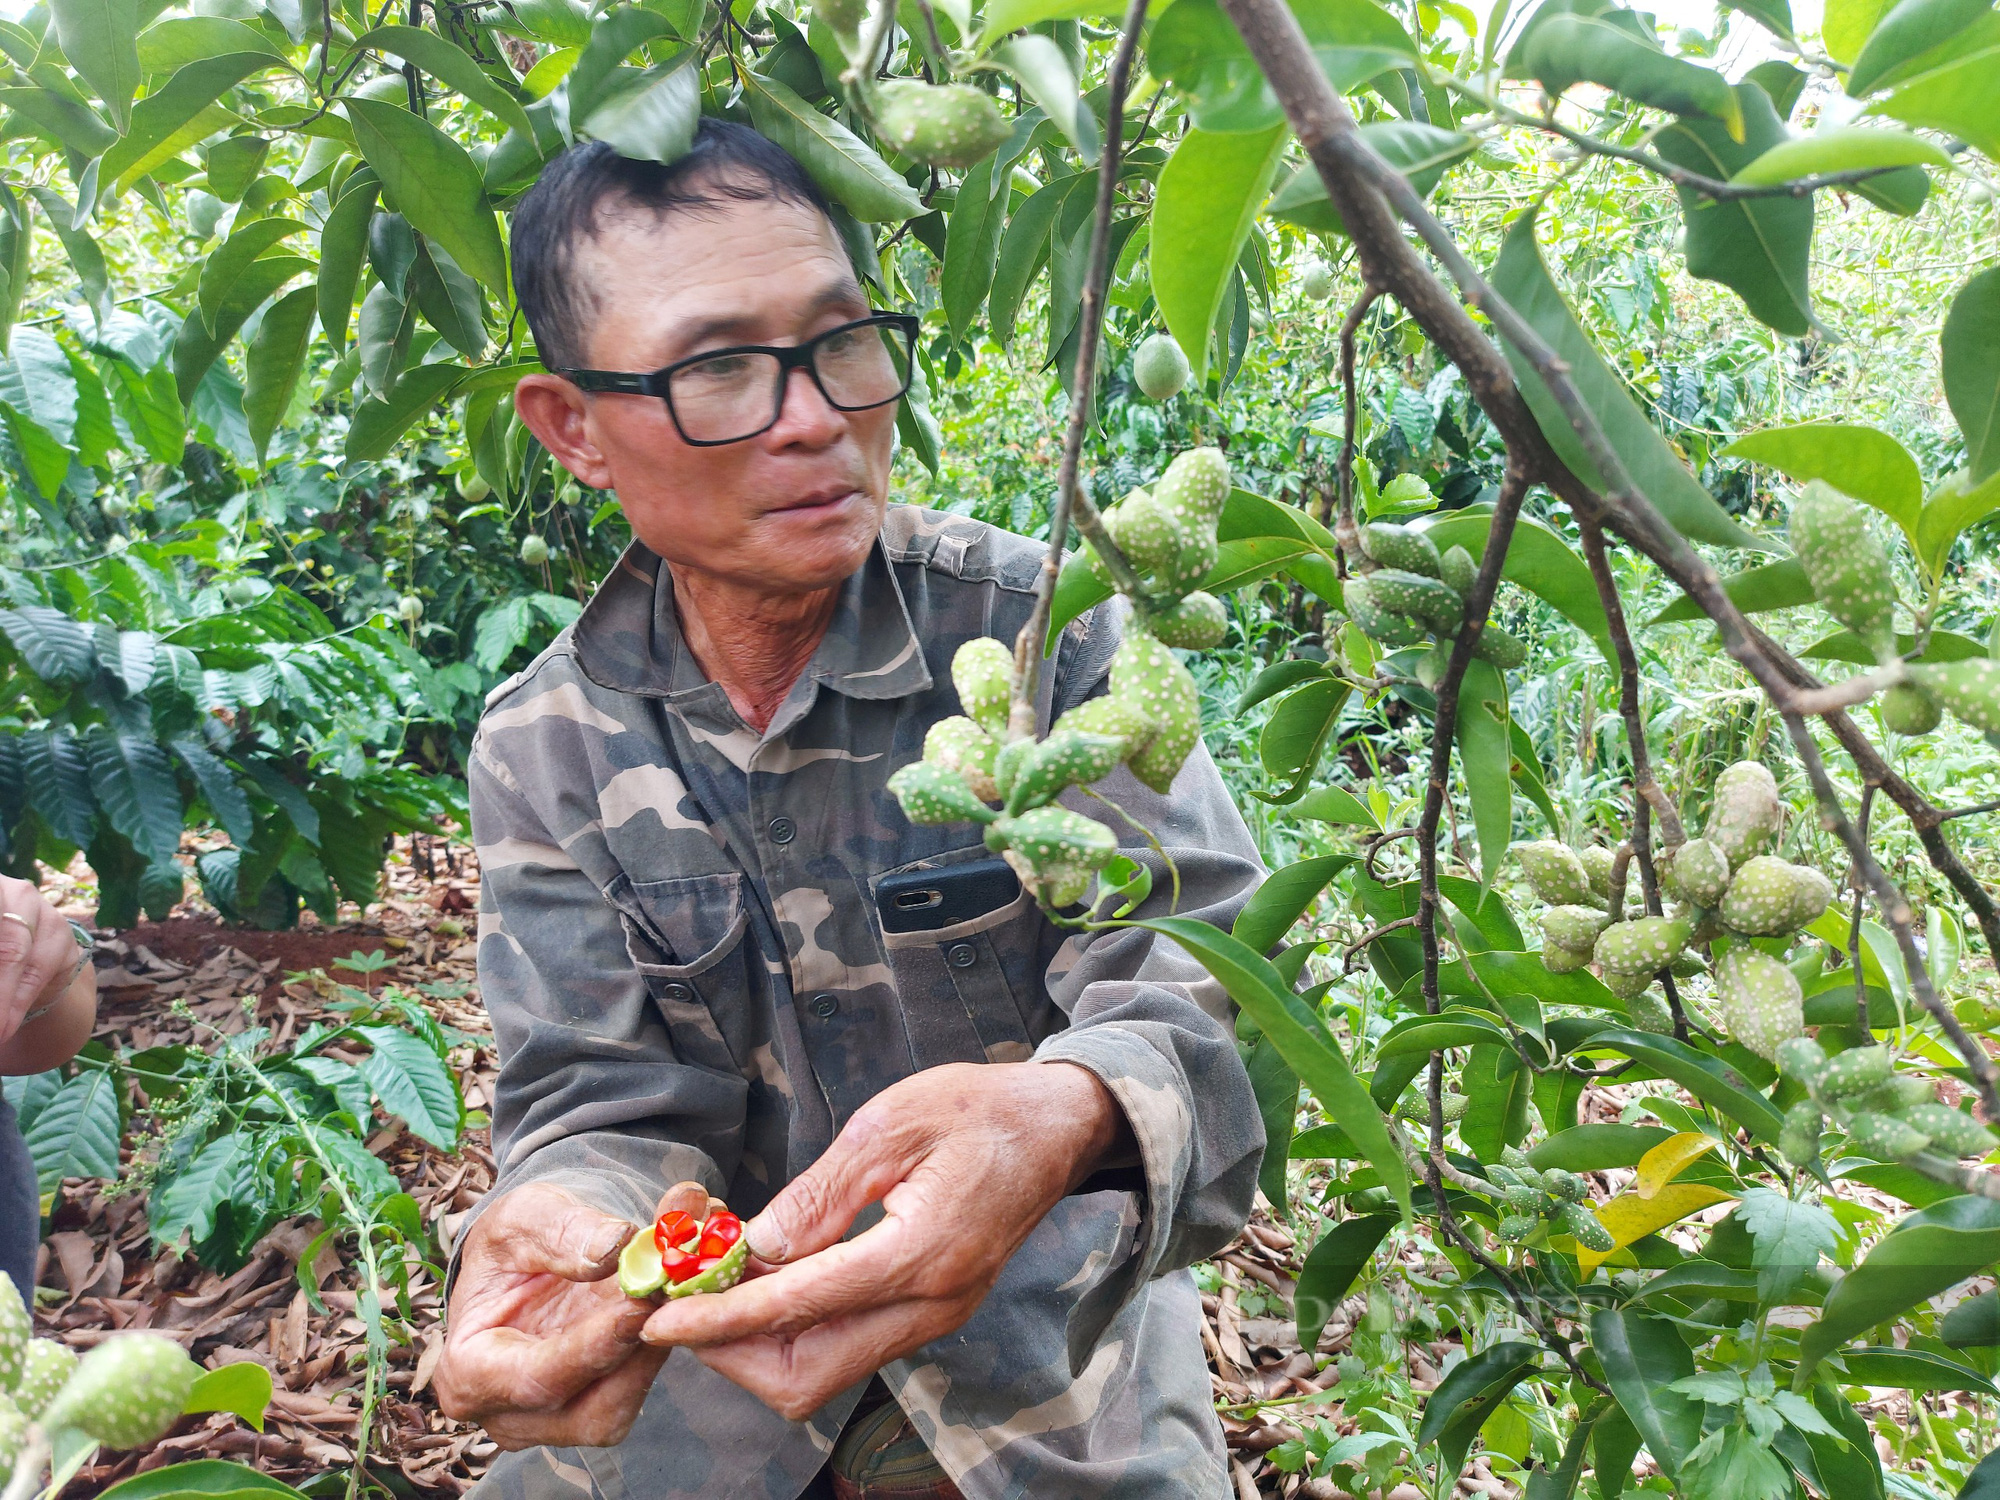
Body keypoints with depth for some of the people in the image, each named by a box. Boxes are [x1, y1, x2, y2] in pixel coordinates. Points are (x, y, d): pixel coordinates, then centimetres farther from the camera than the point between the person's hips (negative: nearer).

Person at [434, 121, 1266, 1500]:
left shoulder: (1043, 628, -15)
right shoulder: (546, 750, -6)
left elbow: (1197, 985, -22)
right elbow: (611, 1106, -9)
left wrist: (1064, 1120, -44)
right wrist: (562, 1230, -32)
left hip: (1045, 1328, -1)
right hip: (712, 1340, 1)